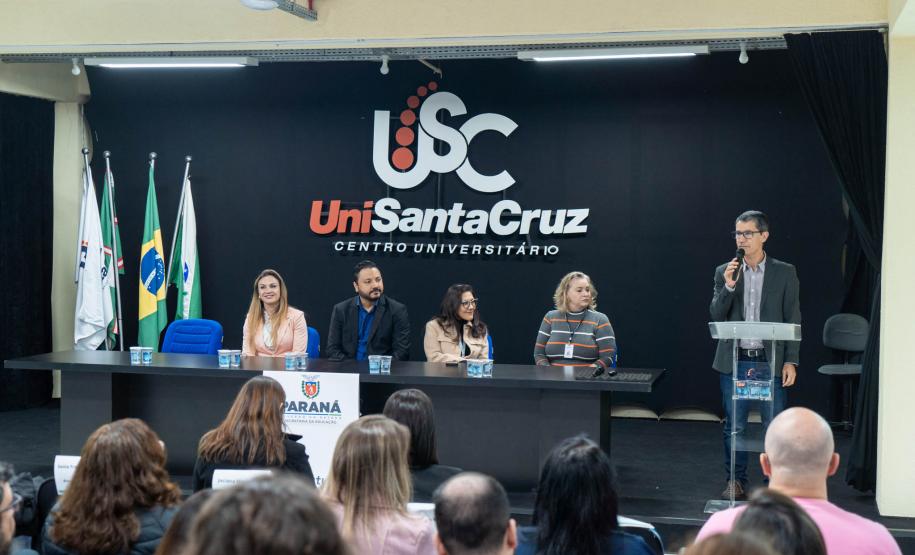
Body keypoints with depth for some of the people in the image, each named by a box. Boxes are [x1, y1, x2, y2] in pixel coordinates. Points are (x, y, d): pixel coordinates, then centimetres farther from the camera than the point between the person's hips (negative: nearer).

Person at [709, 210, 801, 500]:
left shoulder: (784, 272, 2)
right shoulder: (724, 272, 6)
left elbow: (793, 320, 2)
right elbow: (716, 315, 0)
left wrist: (791, 361, -4)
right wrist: (728, 286, -15)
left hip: (770, 362, -2)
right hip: (734, 362, 2)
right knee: (734, 426, 8)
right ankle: (736, 482, 19)